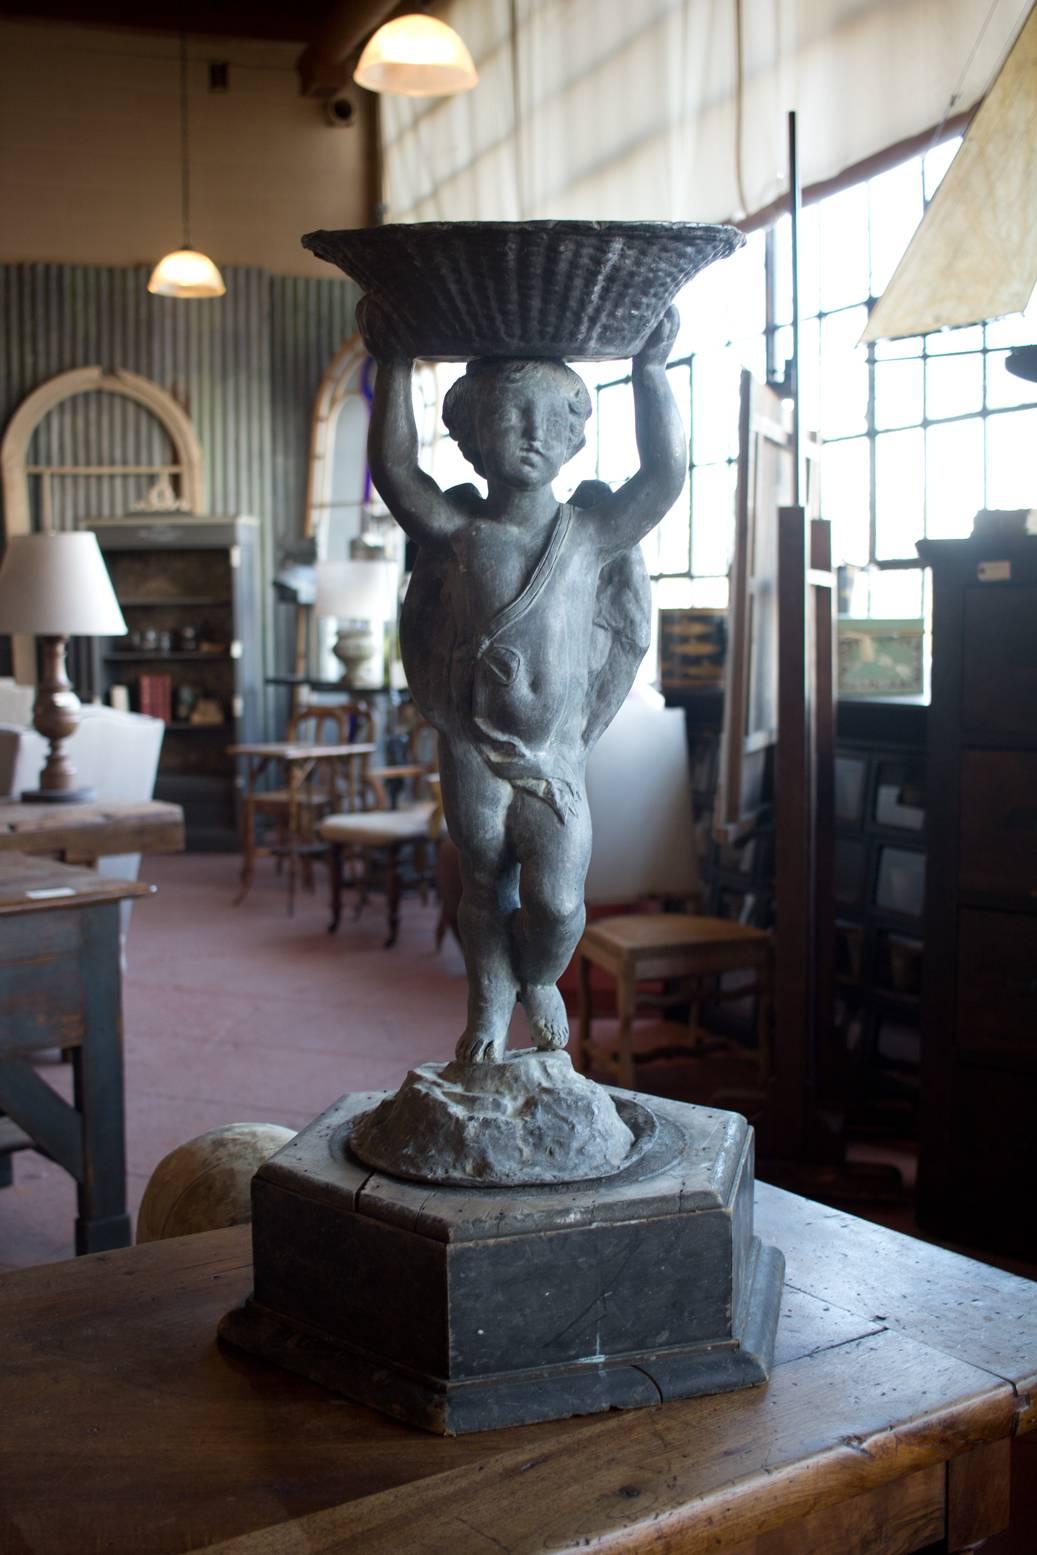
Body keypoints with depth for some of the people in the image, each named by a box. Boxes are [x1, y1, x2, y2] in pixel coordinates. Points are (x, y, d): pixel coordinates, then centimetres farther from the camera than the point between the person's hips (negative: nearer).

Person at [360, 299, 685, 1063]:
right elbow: (394, 470, -17)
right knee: (485, 887, 14)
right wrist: (395, 368, -19)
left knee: (556, 900, -5)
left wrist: (651, 370, -16)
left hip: (556, 757, 0)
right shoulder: (457, 531, -6)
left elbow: (665, 475, -14)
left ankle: (539, 979, 29)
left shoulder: (590, 534, -5)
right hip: (473, 751, 0)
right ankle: (490, 1004, 37)